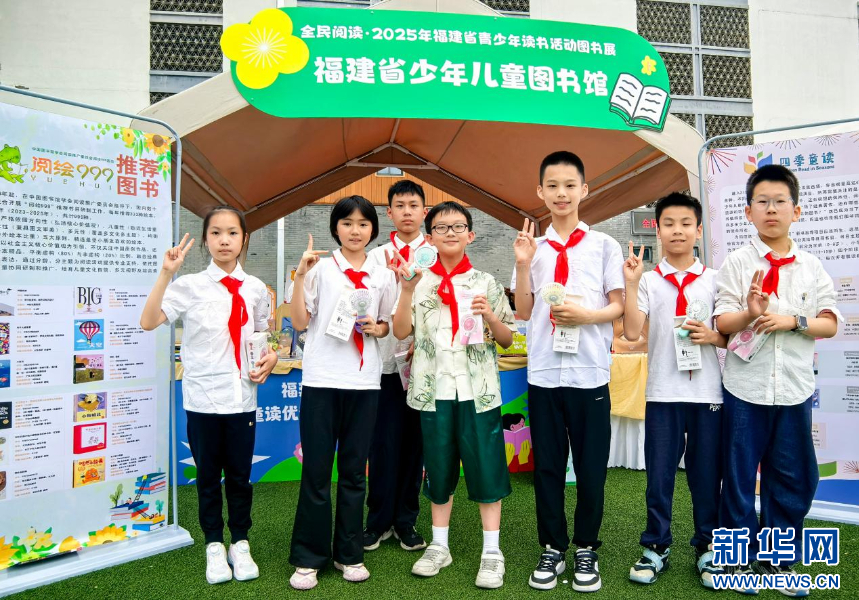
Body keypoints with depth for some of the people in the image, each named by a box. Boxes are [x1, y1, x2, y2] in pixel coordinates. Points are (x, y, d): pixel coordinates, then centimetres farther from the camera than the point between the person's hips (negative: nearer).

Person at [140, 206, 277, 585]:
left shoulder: (255, 288, 4)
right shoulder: (190, 286, -4)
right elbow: (148, 322, -17)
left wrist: (271, 357, -3)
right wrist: (166, 273, -23)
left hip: (242, 396, 2)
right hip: (203, 396, -2)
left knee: (240, 474, 11)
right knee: (208, 475, 11)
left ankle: (240, 544, 30)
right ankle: (214, 546, 29)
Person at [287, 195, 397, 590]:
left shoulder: (382, 276, 9)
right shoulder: (321, 268, 1)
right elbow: (300, 322, -3)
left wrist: (377, 328, -4)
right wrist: (300, 276, -12)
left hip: (364, 381, 2)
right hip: (321, 379, -2)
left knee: (354, 470, 10)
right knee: (316, 470, 2)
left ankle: (348, 553, 23)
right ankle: (307, 557, 16)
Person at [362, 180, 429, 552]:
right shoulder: (376, 257, 8)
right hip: (385, 361, 0)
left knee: (415, 443, 8)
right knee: (384, 443, 3)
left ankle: (406, 521, 21)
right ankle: (379, 521, 18)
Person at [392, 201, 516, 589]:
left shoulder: (486, 283, 4)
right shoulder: (419, 281, 5)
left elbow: (507, 340, 6)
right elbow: (401, 332, -3)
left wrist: (490, 316, -13)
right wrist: (407, 290, -14)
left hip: (478, 389, -1)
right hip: (434, 389, 1)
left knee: (485, 466, 2)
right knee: (439, 468, 12)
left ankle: (492, 551, 15)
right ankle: (439, 546, 27)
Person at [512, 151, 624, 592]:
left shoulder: (604, 245, 3)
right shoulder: (533, 246, 8)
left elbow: (618, 307, 3)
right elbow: (524, 312, 6)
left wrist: (586, 314, -16)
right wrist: (522, 264, -6)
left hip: (589, 372, -1)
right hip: (543, 372, 2)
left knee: (591, 467, 7)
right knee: (547, 465, 9)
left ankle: (586, 549, 25)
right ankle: (552, 548, 25)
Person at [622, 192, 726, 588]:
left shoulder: (714, 280, 5)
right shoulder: (648, 280, 2)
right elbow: (631, 332, -9)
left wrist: (713, 337, -12)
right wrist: (631, 283, -15)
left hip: (707, 392, 1)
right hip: (662, 392, -1)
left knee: (706, 473, 9)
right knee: (659, 473, 7)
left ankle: (707, 547, 26)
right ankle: (656, 547, 22)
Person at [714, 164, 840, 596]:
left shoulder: (811, 266, 6)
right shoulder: (737, 262, -2)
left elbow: (830, 324, 3)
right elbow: (722, 324, -7)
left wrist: (792, 321, -14)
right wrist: (750, 314, -27)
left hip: (794, 389, 3)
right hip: (745, 387, -3)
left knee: (793, 478, 11)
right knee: (739, 476, 6)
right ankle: (743, 557, 22)